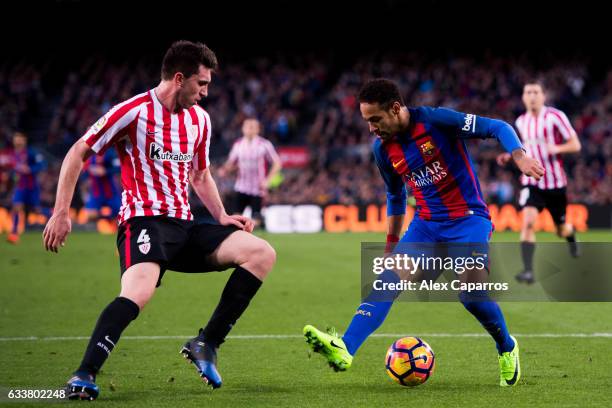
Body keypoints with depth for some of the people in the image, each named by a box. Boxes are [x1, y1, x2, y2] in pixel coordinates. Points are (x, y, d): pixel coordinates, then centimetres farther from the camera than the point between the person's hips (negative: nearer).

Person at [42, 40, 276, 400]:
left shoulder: (200, 119, 15)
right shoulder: (134, 111, -7)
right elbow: (78, 153, -3)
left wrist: (222, 217, 13)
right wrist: (61, 213, -8)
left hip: (184, 226, 7)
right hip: (144, 220, -7)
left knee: (263, 253, -8)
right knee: (139, 292, -36)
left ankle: (207, 345, -4)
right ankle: (84, 376, -32)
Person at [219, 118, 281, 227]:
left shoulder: (265, 144, -4)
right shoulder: (238, 144, 7)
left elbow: (277, 163, -1)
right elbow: (231, 162, 16)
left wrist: (267, 180, -11)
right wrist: (225, 169, -7)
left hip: (257, 189, -2)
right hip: (241, 187, 2)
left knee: (255, 221, -6)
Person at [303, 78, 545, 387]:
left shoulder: (436, 120, -14)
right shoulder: (383, 149, 4)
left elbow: (497, 128, -12)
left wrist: (519, 157, -29)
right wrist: (392, 242, 25)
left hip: (468, 219, -5)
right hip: (425, 225, 5)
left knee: (470, 294, -23)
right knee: (388, 280, -18)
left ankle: (506, 349, 7)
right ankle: (344, 350, -32)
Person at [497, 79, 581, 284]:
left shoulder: (556, 117, -10)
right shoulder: (521, 122, 5)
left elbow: (575, 145, -9)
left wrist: (557, 148, -28)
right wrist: (510, 156, 5)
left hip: (555, 182, -2)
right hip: (532, 181, 2)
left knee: (562, 229, 12)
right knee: (528, 221, -21)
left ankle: (571, 235, 51)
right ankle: (528, 271, -24)